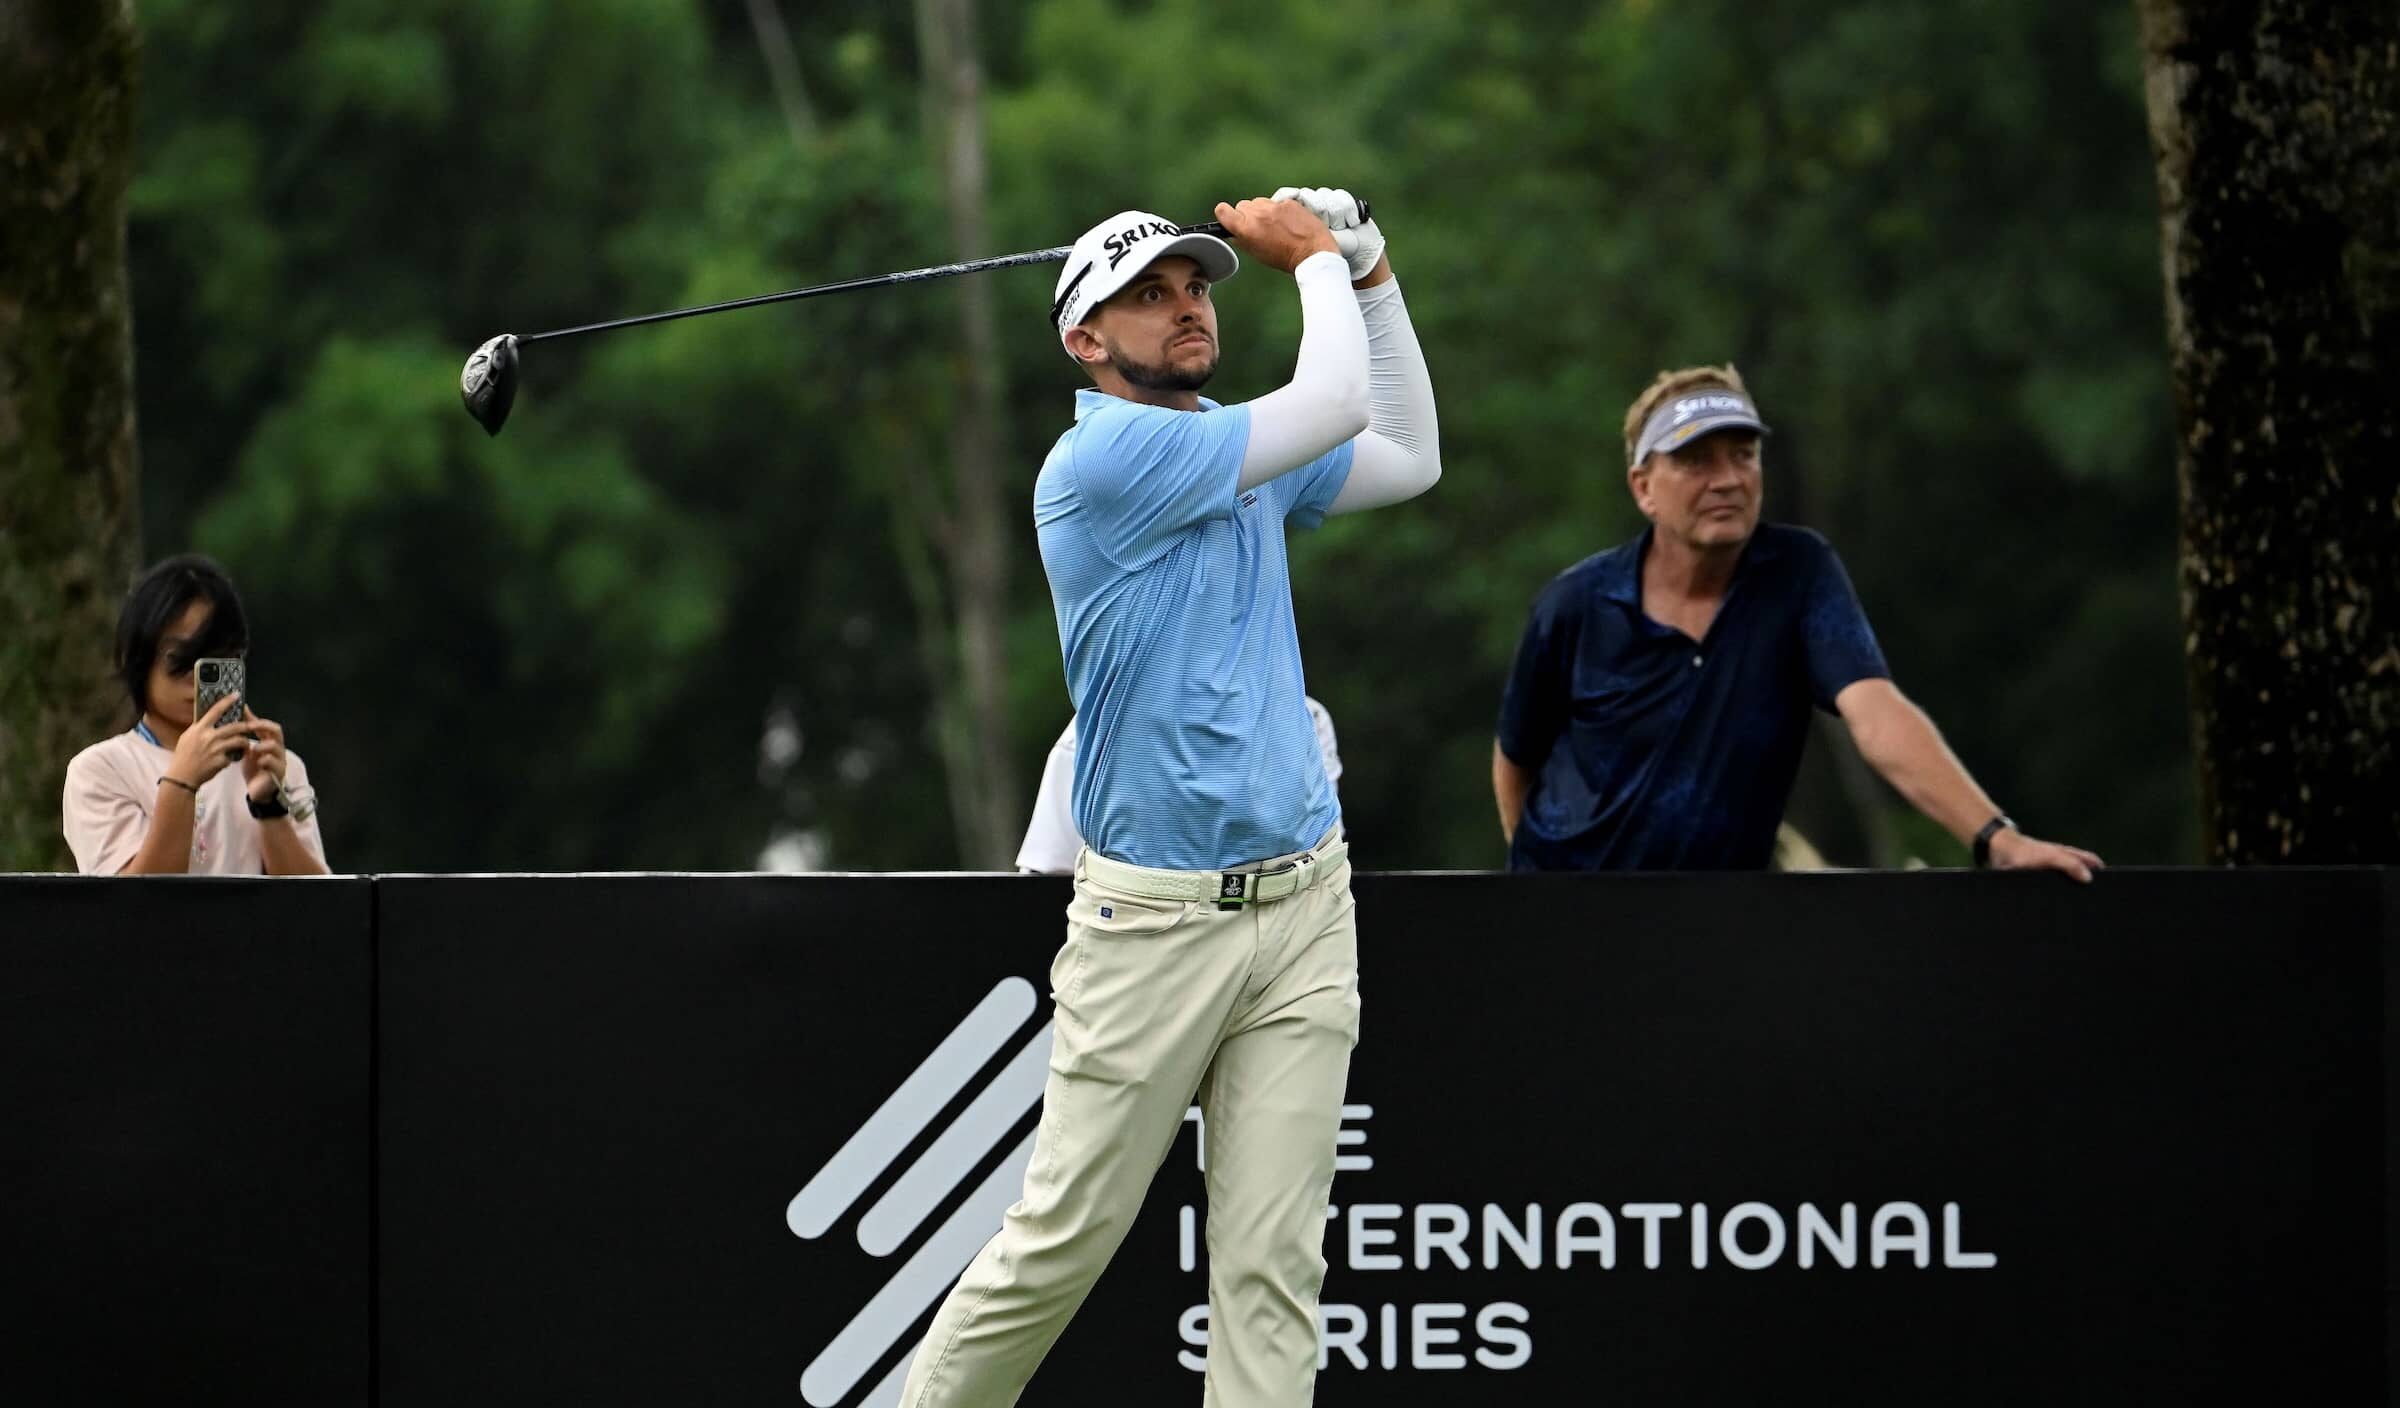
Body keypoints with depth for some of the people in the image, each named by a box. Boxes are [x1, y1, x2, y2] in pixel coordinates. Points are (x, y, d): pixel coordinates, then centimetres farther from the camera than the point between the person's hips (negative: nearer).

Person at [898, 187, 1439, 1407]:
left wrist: (1369, 274, 17)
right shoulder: (1098, 461, -12)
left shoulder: (1241, 457, 13)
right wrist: (1313, 256, 1)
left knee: (1273, 1262, -1)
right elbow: (1335, 405, -15)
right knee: (1059, 1242, -1)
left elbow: (1407, 458, 25)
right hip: (1154, 925, -6)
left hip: (1303, 904, 6)